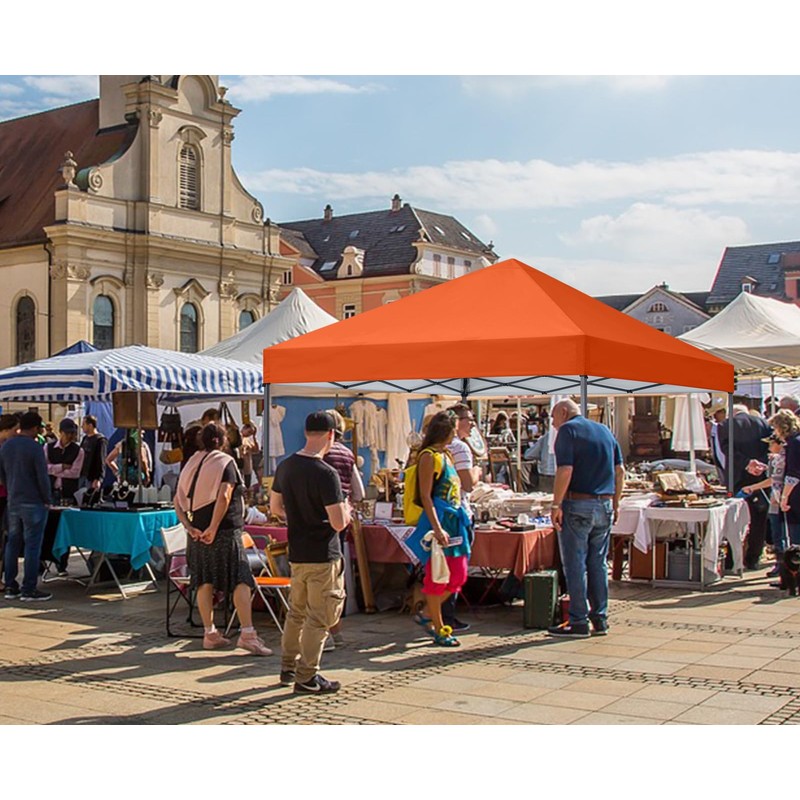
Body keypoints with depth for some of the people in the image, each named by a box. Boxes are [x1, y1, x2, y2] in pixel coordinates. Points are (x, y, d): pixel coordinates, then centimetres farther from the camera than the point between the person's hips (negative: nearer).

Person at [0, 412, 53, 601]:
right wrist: (47, 500, -3)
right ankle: (29, 589, -1)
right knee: (32, 545, -2)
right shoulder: (34, 447, -14)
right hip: (33, 503, -7)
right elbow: (42, 477, -14)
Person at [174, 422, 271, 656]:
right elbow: (224, 497, -20)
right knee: (241, 581, -6)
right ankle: (247, 634, -12)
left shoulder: (191, 464, 12)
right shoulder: (226, 462, -7)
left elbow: (178, 500, 8)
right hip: (224, 531, -7)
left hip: (198, 530, 7)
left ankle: (210, 633, 15)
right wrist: (214, 528, -18)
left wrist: (189, 527, 2)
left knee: (204, 582, 10)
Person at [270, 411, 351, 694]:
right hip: (323, 556, -7)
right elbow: (338, 523, -22)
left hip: (296, 553, 7)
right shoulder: (326, 474, -21)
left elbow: (275, 508, 14)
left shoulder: (285, 466, 3)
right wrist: (346, 510, -1)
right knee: (320, 617, 3)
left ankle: (288, 668, 30)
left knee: (296, 611, 20)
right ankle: (307, 678, 8)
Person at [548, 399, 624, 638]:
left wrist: (556, 505, -14)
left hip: (578, 504, -7)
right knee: (598, 564, 12)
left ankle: (579, 622, 1)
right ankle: (600, 619, 15)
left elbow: (565, 470, -17)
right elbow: (620, 470, 14)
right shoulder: (605, 431, 16)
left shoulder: (568, 430, -6)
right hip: (604, 506, 7)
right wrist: (615, 504, 18)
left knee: (575, 565, -1)